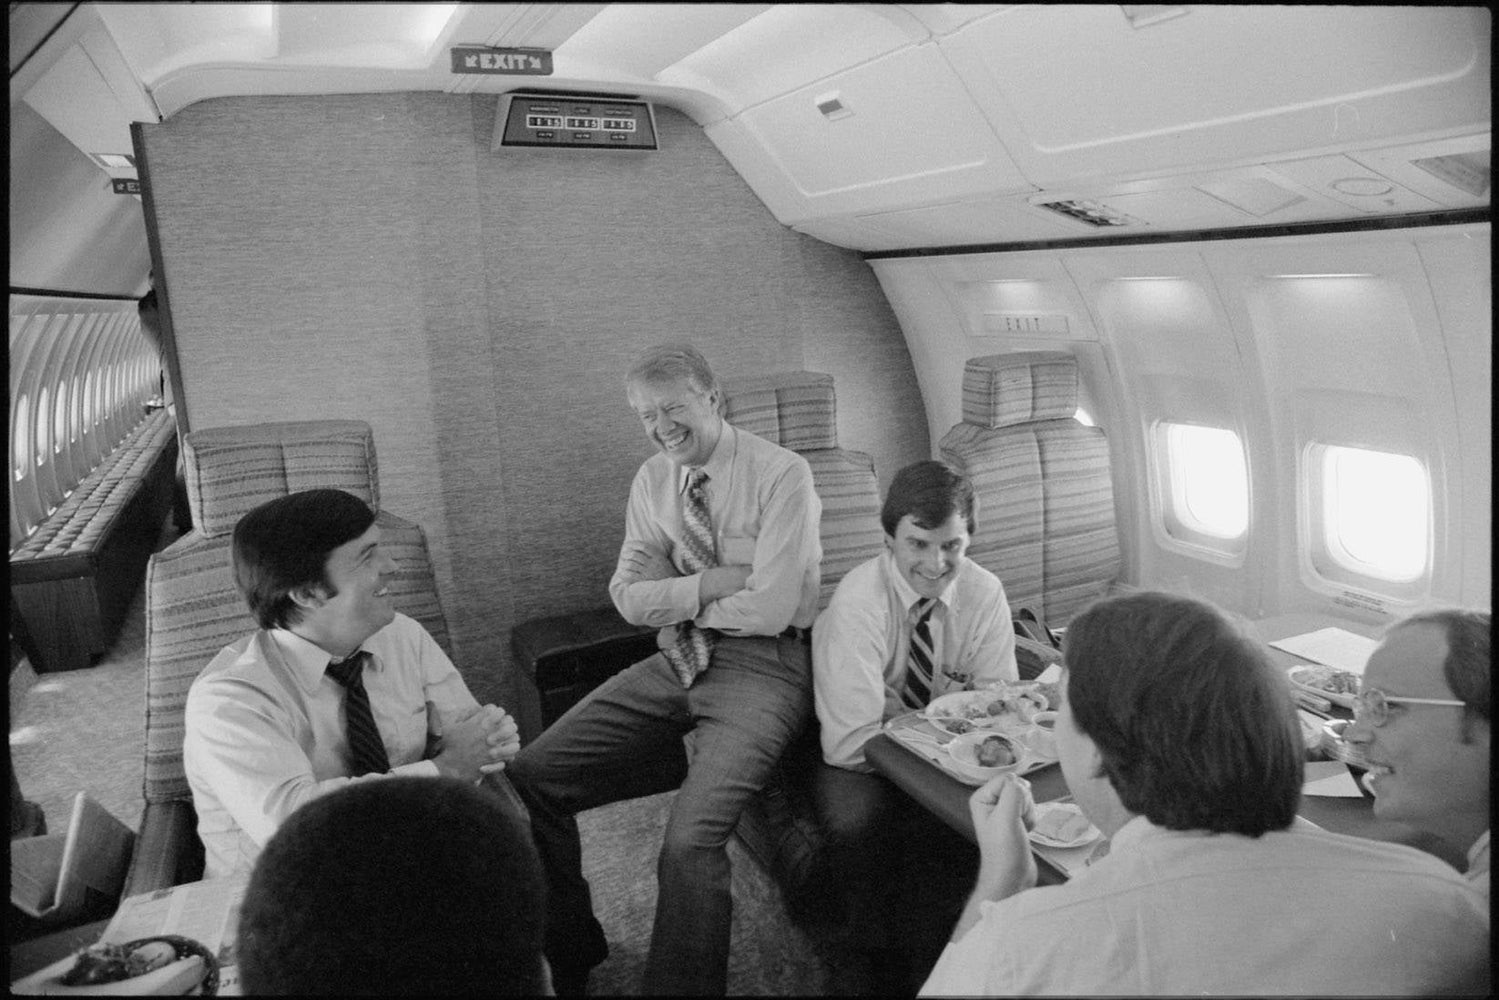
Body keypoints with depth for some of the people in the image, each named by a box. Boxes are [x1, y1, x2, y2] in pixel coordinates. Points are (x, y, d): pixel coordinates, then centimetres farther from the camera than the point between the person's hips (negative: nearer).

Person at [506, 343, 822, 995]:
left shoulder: (781, 474, -10)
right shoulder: (653, 480, 8)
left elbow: (769, 608, -17)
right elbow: (629, 597, 4)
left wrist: (677, 598, -4)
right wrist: (709, 585, -12)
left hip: (762, 666, -6)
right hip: (674, 662, 6)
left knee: (689, 842, -29)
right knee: (527, 780, -6)